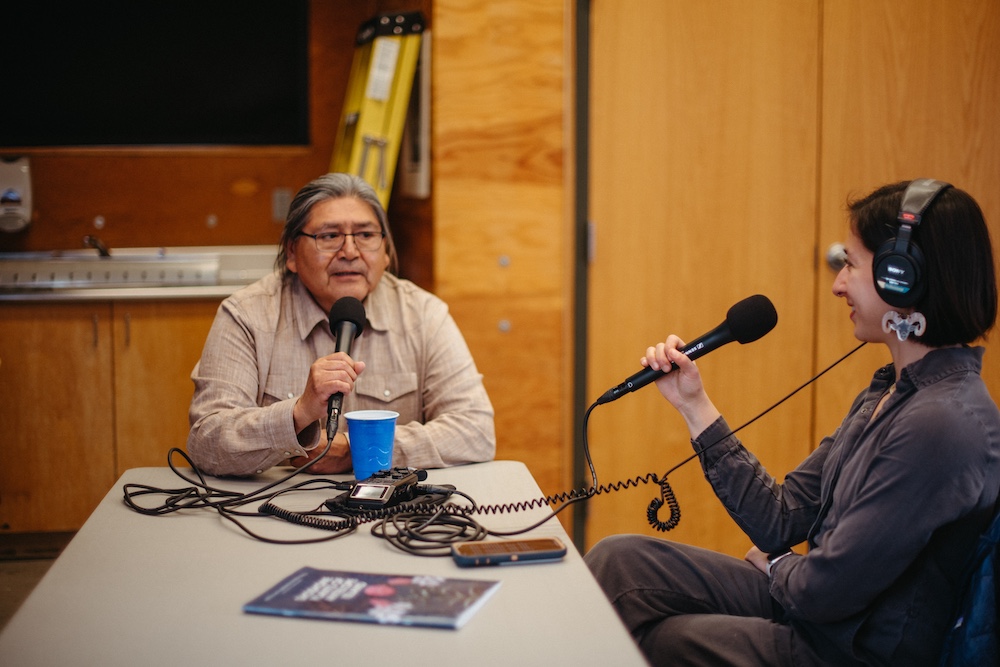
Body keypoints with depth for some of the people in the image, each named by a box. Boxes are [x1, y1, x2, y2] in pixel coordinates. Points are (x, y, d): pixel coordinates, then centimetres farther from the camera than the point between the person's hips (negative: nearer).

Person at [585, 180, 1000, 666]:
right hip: (804, 607, 8)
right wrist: (694, 405, 5)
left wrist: (775, 567, 0)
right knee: (617, 559, 0)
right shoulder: (890, 393, 6)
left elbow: (825, 592, -23)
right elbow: (782, 522, 5)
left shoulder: (942, 422, -26)